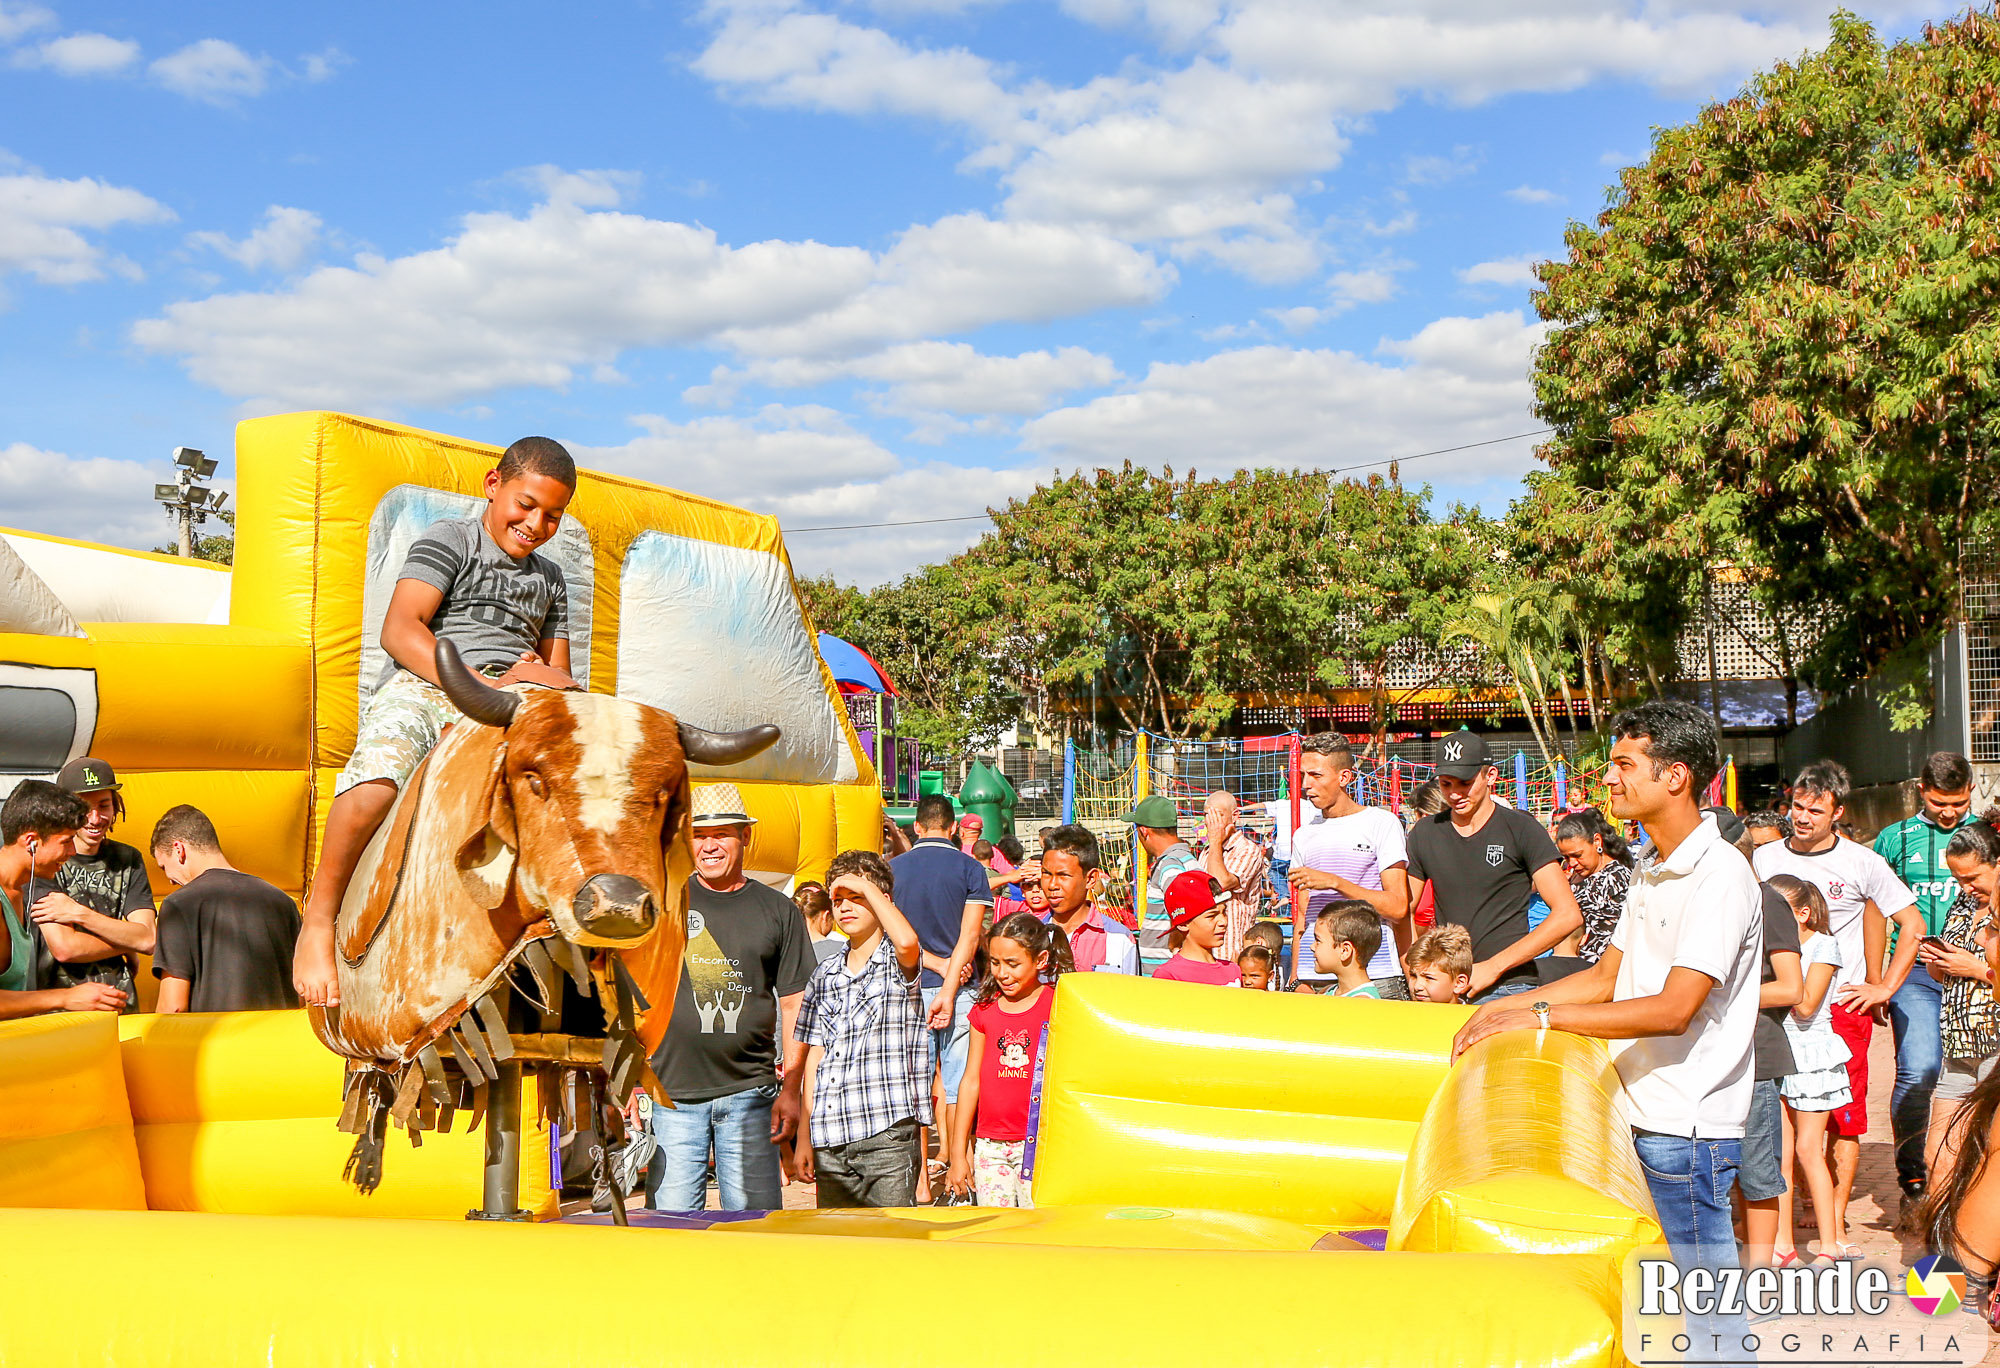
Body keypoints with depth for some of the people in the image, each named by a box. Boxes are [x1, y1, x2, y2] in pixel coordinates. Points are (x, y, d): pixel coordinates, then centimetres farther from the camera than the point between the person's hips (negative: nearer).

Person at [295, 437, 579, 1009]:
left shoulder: (549, 579, 29)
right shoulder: (449, 541, 9)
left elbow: (560, 677, 29)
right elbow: (399, 630, -5)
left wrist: (544, 679, 2)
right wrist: (484, 685, -16)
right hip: (424, 686, -5)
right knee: (375, 779, -35)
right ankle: (318, 923, -21)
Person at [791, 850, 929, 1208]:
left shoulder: (898, 963, 1)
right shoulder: (824, 975, 15)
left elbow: (907, 942, -26)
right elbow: (814, 1058, 15)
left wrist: (866, 886, -12)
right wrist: (804, 1137, 10)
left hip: (888, 1133, -5)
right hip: (831, 1140, 5)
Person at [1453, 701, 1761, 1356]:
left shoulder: (1720, 875, -16)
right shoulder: (1653, 871, 14)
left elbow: (1673, 1008, -23)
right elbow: (1606, 978, 18)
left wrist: (1541, 1016, -21)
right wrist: (1500, 1009, 8)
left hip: (1690, 1128, -9)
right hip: (1644, 1119, 9)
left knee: (1704, 1306, -2)